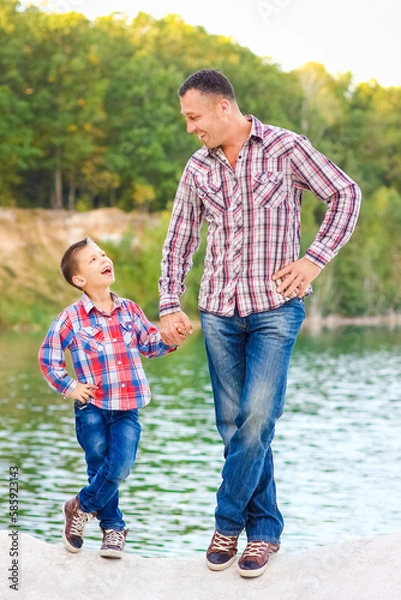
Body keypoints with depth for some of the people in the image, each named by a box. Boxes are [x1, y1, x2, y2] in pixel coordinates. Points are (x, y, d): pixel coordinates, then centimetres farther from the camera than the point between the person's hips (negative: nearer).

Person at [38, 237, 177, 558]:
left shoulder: (129, 309, 4)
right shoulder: (71, 318, -6)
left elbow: (149, 343, 11)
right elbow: (48, 357, 3)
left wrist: (168, 338, -8)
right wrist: (69, 387, -3)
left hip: (127, 408, 2)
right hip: (91, 407, -2)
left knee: (120, 467, -10)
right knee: (100, 468, 4)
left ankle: (82, 507, 16)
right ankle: (113, 527, 25)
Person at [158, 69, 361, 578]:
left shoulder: (286, 148, -2)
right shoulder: (198, 168, 10)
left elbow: (346, 194, 3)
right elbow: (179, 241, 15)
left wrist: (316, 258, -7)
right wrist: (169, 306, 5)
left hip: (275, 307, -4)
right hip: (219, 309, 4)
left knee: (257, 417, -13)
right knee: (234, 424, 5)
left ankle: (228, 523, 1)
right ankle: (264, 528, 16)